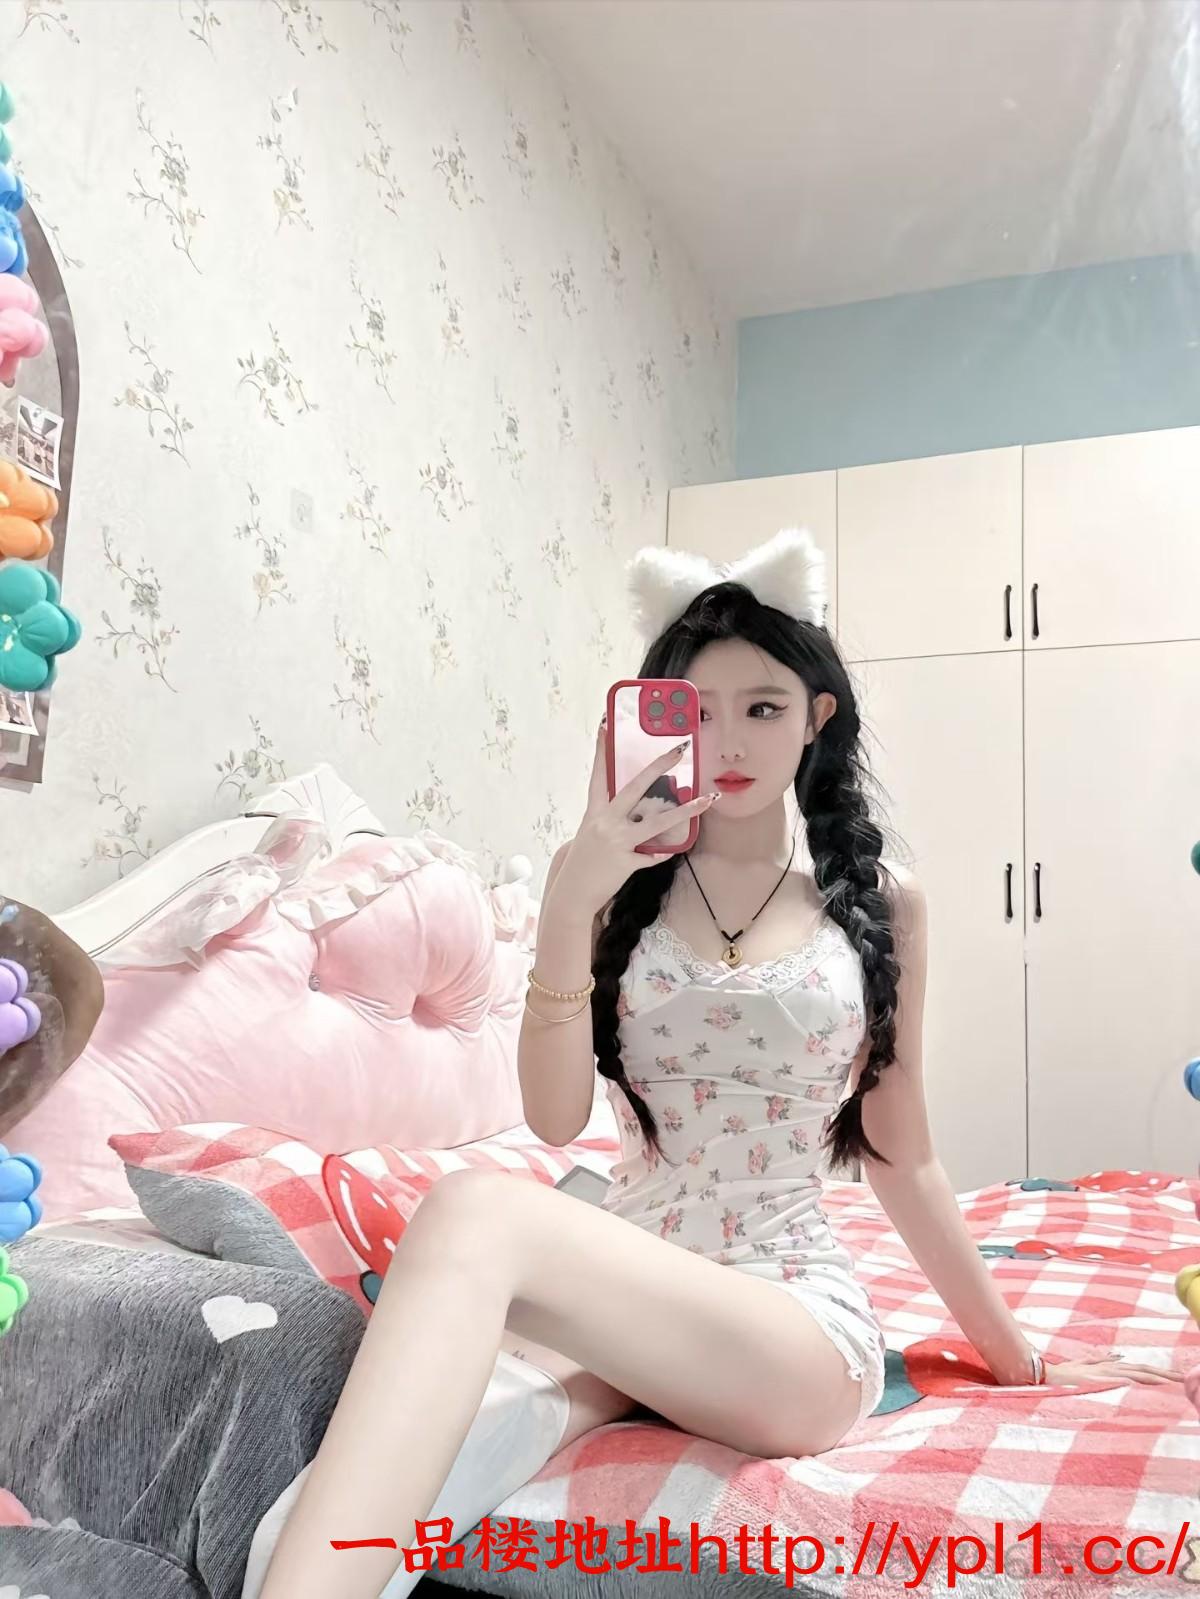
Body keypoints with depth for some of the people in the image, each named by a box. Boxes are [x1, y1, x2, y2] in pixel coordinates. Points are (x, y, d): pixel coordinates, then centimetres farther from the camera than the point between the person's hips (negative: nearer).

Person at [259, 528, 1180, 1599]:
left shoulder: (880, 901, 5)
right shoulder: (615, 883, 5)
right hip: (625, 1287, 2)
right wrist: (570, 904, -16)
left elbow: (899, 1156, 12)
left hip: (797, 1313, -1)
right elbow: (556, 1117, -4)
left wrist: (1016, 1358, 17)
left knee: (476, 1213, -33)